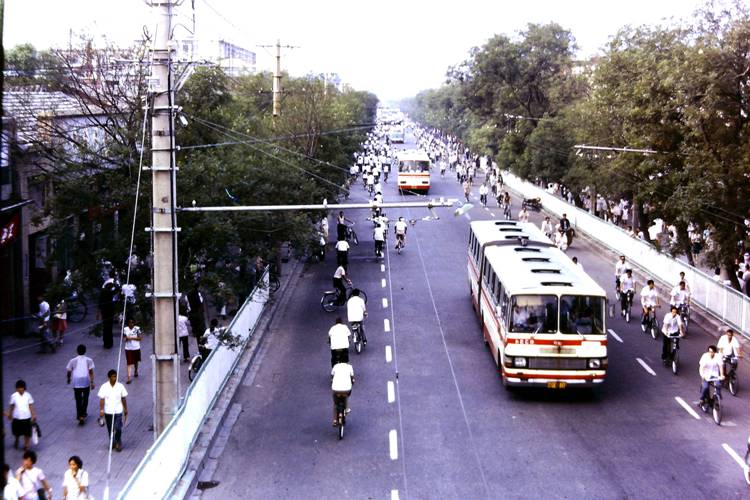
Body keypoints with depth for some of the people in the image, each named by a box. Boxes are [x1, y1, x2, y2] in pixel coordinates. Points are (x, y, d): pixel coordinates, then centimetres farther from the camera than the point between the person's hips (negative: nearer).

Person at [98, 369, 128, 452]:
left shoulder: (120, 386, -3)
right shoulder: (104, 387, -5)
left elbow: (123, 399, 5)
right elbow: (102, 399, -4)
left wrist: (125, 410, 10)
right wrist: (101, 410, -12)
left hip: (118, 411, -1)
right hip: (108, 412, 1)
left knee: (118, 428, -11)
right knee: (110, 429, 11)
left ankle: (118, 443, 10)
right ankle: (112, 443, 31)